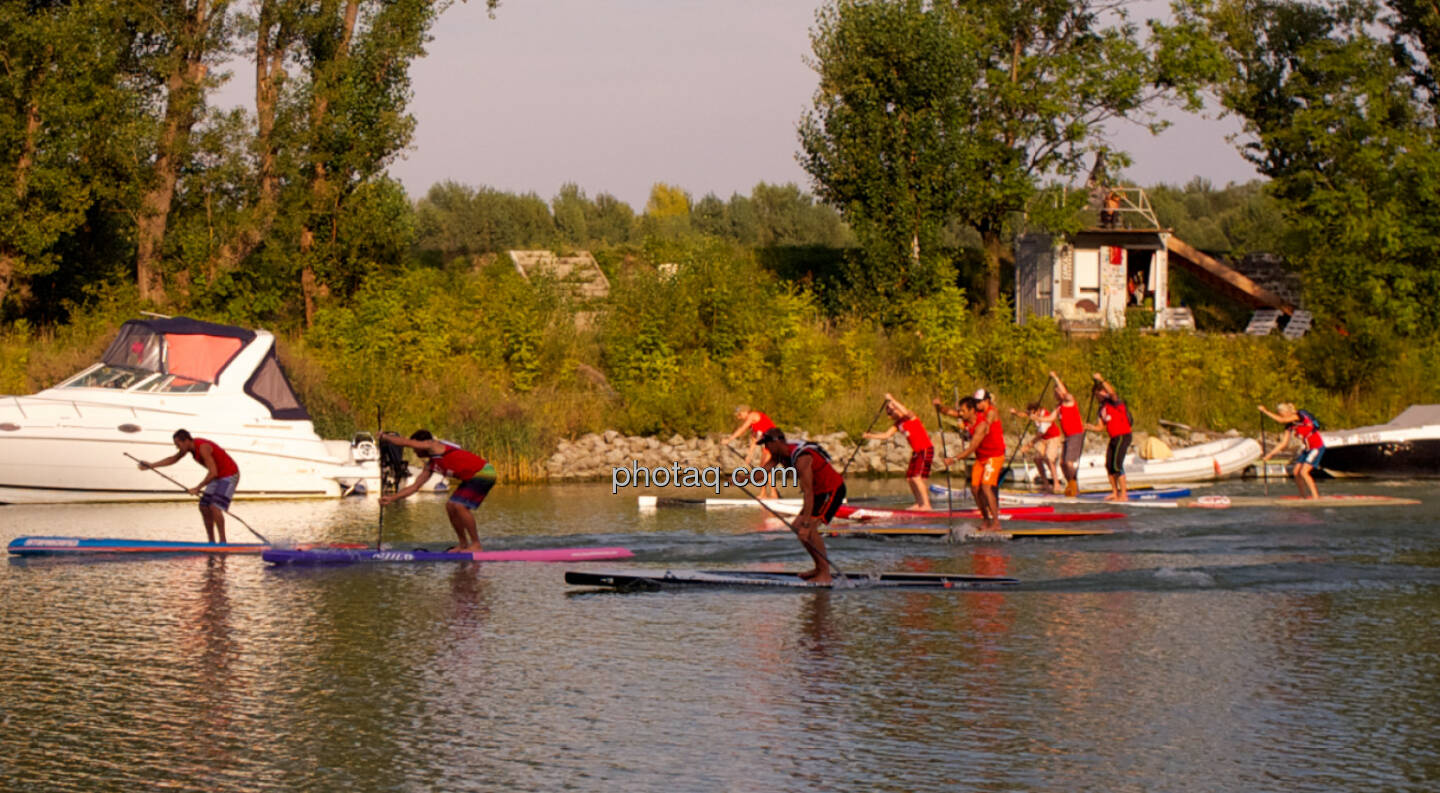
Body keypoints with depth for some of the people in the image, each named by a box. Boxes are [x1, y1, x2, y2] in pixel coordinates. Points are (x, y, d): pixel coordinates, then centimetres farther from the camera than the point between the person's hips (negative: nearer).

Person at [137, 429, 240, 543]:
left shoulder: (203, 447, -27)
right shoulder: (191, 445, 1)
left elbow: (213, 473, -31)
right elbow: (173, 459, 17)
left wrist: (198, 488, -23)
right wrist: (151, 465, 12)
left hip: (229, 476, -10)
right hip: (218, 477, 10)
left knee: (215, 507, -21)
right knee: (204, 508, 6)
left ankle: (222, 541, -17)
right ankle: (212, 542, 11)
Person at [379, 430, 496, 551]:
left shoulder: (434, 446, -9)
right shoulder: (430, 465, 15)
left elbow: (405, 443, -11)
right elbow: (415, 486, 17)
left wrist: (385, 437, 4)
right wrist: (392, 498, 13)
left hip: (484, 472, -10)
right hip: (472, 477, 10)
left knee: (460, 506, -18)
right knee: (451, 506, 8)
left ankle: (476, 544, -11)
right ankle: (463, 544, 15)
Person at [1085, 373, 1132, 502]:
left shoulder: (1114, 401, -8)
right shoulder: (1102, 407, 16)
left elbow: (1112, 392, -33)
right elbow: (1100, 427, 18)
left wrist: (1101, 380, -31)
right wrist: (1088, 426, 3)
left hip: (1123, 436, -9)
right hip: (1114, 438, 9)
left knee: (1117, 465, -13)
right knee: (1109, 465, 9)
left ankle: (1124, 494, -10)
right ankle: (1115, 492, 19)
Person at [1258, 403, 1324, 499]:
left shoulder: (1298, 416, -18)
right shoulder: (1289, 426, 5)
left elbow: (1280, 420, -30)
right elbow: (1283, 443, 9)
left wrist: (1265, 411, -25)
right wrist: (1269, 454, 4)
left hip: (1317, 448, -9)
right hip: (1307, 449, 9)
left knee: (1304, 472, -18)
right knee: (1296, 472, 3)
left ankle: (1316, 497, -15)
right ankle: (1304, 496, 13)